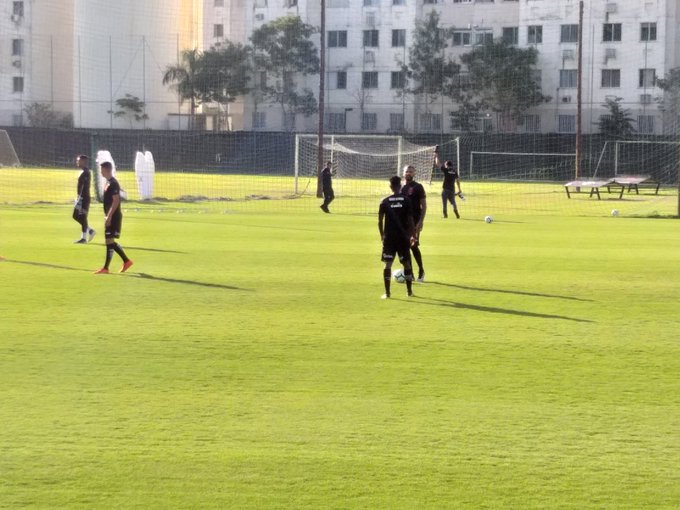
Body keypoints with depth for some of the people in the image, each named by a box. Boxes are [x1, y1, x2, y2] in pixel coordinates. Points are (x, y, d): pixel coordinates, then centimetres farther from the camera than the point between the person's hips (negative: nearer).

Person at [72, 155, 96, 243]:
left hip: (84, 198, -10)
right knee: (75, 216, 14)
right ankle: (90, 230, 19)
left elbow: (84, 187, -22)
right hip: (81, 198, 10)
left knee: (82, 217, -5)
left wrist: (80, 199, -23)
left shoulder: (85, 173, -16)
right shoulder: (83, 172, 15)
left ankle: (83, 238, 0)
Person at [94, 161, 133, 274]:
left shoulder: (113, 184, -15)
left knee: (109, 240, -8)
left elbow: (116, 201, -21)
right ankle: (126, 261, 22)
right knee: (110, 241, 13)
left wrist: (109, 216, -24)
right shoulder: (108, 183, 15)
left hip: (114, 217, -10)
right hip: (110, 217, 10)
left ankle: (106, 268, -6)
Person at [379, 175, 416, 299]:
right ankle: (409, 290, 17)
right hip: (403, 236, 0)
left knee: (387, 264, 2)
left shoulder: (385, 202, -2)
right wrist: (413, 235, 6)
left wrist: (382, 235, 13)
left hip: (389, 237, 0)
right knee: (406, 263, 12)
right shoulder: (406, 201, -3)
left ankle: (387, 292, -4)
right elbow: (410, 220, -4)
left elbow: (380, 221, -1)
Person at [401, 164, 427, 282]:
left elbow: (424, 205, -7)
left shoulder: (418, 187, -5)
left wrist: (420, 221, -15)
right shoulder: (402, 188, 12)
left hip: (414, 221, -6)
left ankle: (421, 271, 6)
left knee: (414, 246, -8)